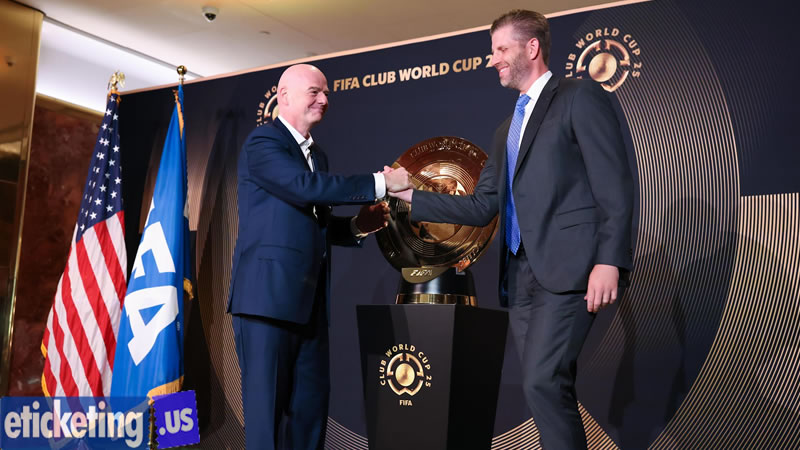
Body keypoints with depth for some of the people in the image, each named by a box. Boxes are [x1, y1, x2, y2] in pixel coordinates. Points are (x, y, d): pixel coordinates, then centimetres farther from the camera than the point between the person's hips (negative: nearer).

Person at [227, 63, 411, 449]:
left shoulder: (317, 155, 20)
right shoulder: (263, 142, -6)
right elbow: (306, 187, -23)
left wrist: (356, 226, 5)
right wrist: (380, 182, -21)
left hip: (309, 299, 8)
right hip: (268, 294, -8)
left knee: (312, 403, 11)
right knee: (266, 403, -1)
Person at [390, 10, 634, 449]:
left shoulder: (579, 96, 1)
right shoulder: (507, 129, 23)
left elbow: (616, 185, -8)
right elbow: (482, 207, 17)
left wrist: (609, 260, -18)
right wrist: (410, 196, 12)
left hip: (567, 269, -7)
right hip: (520, 276, 8)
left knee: (543, 382, -17)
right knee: (545, 388, 9)